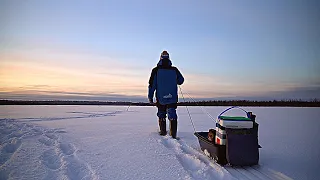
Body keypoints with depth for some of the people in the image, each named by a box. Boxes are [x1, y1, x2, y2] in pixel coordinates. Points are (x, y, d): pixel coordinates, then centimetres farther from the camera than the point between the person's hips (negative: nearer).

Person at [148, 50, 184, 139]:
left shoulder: (156, 70, -6)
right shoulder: (174, 70, -3)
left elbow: (152, 85, -6)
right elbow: (181, 81, 11)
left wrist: (150, 97, 1)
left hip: (160, 98, 0)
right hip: (172, 97, 0)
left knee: (161, 115, 16)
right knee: (172, 115, 1)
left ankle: (163, 131, 25)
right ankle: (173, 133, -10)